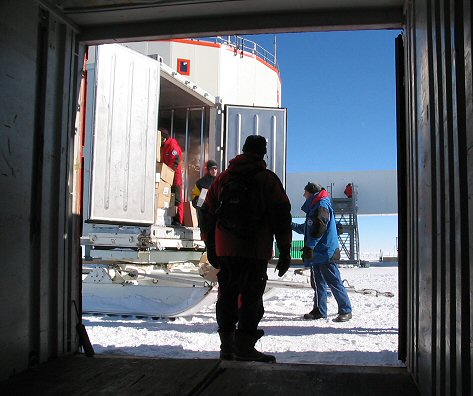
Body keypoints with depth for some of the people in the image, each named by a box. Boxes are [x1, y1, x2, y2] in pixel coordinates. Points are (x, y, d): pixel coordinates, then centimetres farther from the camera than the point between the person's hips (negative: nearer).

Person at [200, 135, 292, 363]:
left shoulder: (222, 178, 12)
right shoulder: (267, 179, -1)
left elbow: (207, 214, 15)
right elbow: (281, 216, -5)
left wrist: (210, 247, 23)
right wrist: (285, 251, -1)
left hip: (224, 250, 4)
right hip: (256, 251, -4)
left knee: (227, 296, 12)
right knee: (251, 297, 0)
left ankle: (227, 346, 17)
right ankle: (244, 347, -1)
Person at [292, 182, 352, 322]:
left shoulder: (322, 205, -9)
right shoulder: (313, 208, 21)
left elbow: (320, 228, -22)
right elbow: (306, 228, 34)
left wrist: (309, 246, -25)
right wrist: (292, 226, 43)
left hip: (326, 253, -10)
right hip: (316, 253, 10)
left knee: (334, 282, -7)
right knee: (318, 283, 11)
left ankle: (346, 311, -1)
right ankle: (319, 310, 17)